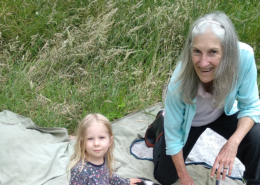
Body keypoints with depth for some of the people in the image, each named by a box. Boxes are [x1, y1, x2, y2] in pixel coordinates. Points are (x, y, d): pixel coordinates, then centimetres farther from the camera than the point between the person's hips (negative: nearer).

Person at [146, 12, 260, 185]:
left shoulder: (244, 56, -38)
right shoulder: (180, 82, -39)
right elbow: (173, 136, -22)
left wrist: (233, 143, -37)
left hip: (223, 113, 1)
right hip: (188, 120, -1)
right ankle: (161, 126, 36)